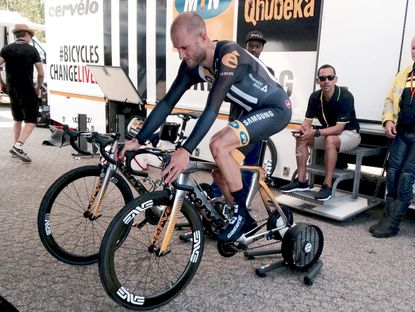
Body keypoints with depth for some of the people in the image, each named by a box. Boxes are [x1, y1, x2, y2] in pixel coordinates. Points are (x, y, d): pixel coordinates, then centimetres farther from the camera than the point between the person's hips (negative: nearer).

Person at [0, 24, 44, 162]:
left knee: (17, 119, 19)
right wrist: (38, 87, 11)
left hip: (12, 90, 4)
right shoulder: (32, 50, -2)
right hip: (27, 91, -4)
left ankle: (16, 147, 19)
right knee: (31, 121, -2)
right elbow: (41, 74, -5)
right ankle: (18, 146, -20)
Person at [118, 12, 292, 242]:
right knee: (222, 172, 4)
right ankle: (244, 221, 24)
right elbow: (167, 102, -7)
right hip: (254, 112, 8)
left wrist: (186, 150, -45)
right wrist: (138, 140, -13)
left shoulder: (229, 55, -31)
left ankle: (242, 213, -10)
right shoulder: (192, 66, -8)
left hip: (276, 109, -8)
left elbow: (212, 109, -38)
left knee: (218, 145, -27)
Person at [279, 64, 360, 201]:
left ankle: (327, 185, -30)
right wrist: (302, 129, -31)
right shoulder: (315, 97, -6)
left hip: (349, 133, -6)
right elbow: (307, 121, -6)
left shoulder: (345, 96, -23)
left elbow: (339, 128, -28)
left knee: (330, 140, -37)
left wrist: (316, 132, -40)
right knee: (301, 137, -14)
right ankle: (302, 181, -11)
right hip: (328, 132, 6)